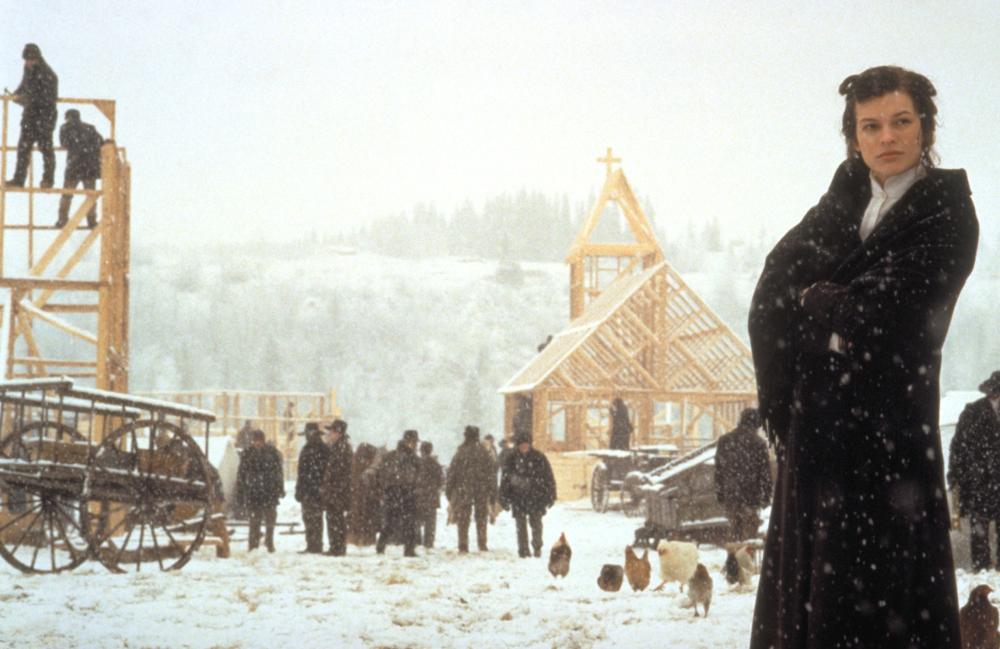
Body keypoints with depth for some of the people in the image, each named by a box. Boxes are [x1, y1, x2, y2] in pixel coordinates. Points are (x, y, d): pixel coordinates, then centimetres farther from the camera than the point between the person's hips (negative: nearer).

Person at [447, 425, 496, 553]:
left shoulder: (460, 454, -7)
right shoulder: (485, 454, 0)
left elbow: (451, 474, -4)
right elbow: (492, 474, 3)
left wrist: (448, 491, 5)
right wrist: (493, 493, 9)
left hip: (463, 491, -2)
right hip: (482, 492, 2)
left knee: (463, 520, 4)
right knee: (481, 519, 12)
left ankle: (463, 547, 2)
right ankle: (482, 545, 11)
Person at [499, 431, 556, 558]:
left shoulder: (539, 458, 0)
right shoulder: (512, 459, 2)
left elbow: (549, 477, 4)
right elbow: (505, 479, 7)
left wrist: (550, 495, 2)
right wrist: (504, 498, 4)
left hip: (536, 496, -1)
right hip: (518, 497, 1)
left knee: (536, 523, 0)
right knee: (521, 525, 1)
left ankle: (537, 547, 18)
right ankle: (523, 550, 9)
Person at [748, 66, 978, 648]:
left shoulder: (947, 216, -4)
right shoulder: (843, 203, 13)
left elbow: (875, 315, -14)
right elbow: (772, 296, 3)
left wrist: (813, 300, 1)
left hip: (888, 431, -5)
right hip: (816, 425, 5)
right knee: (805, 583, 5)